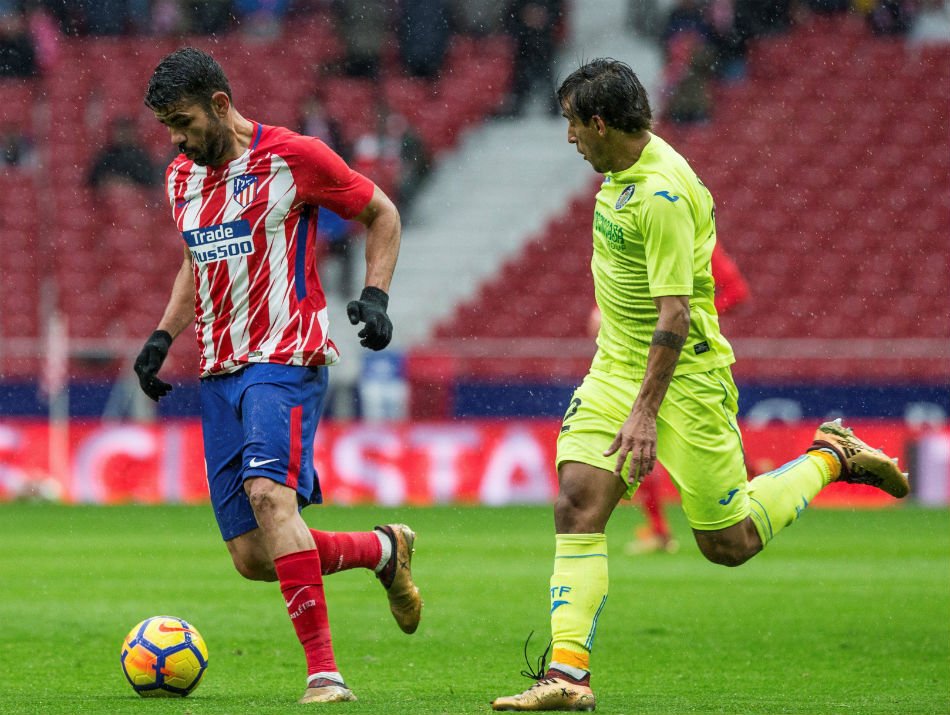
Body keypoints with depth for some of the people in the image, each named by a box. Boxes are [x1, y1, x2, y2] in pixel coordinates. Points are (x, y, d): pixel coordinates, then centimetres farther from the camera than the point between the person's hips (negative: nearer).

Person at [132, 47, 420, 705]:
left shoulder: (292, 157, -7)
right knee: (252, 558, 0)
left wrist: (375, 296, -9)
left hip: (285, 361, -7)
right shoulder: (182, 179, 13)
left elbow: (382, 213, 4)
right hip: (219, 373, 7)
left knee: (269, 494, -31)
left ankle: (324, 671, -30)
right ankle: (383, 550, 25)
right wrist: (163, 335, 16)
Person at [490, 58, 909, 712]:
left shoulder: (663, 195, -23)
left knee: (728, 544, 2)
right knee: (578, 505, -11)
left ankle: (832, 457, 25)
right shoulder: (624, 170, 6)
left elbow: (674, 313, -26)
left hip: (683, 374, -8)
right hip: (616, 366, 8)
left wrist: (645, 411, -29)